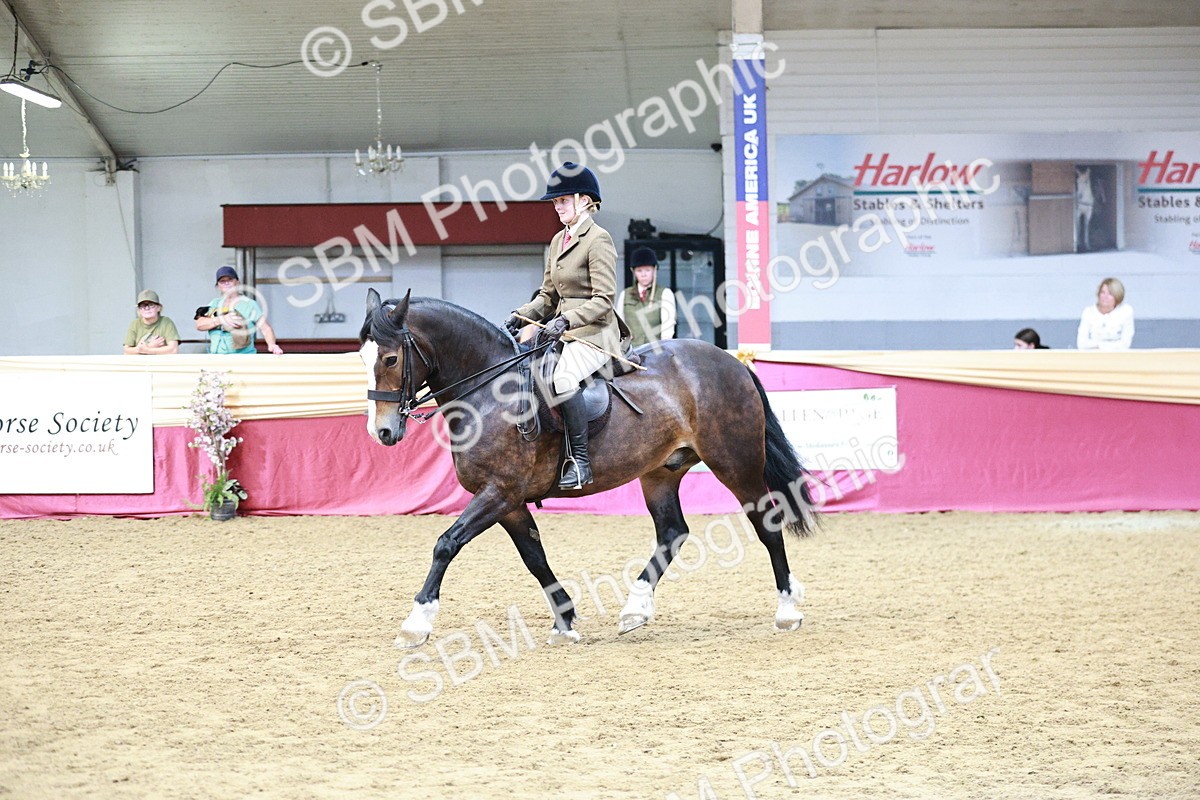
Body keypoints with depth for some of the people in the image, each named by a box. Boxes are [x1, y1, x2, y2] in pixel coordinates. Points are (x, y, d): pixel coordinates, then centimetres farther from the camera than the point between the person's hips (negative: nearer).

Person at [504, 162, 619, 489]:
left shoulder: (598, 240, -10)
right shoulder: (558, 241, 17)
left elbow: (604, 299, -16)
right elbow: (548, 295, 20)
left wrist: (566, 319, -28)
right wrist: (520, 316, 2)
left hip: (595, 333, -10)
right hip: (563, 331, 10)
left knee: (562, 377, -35)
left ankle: (580, 461, -28)